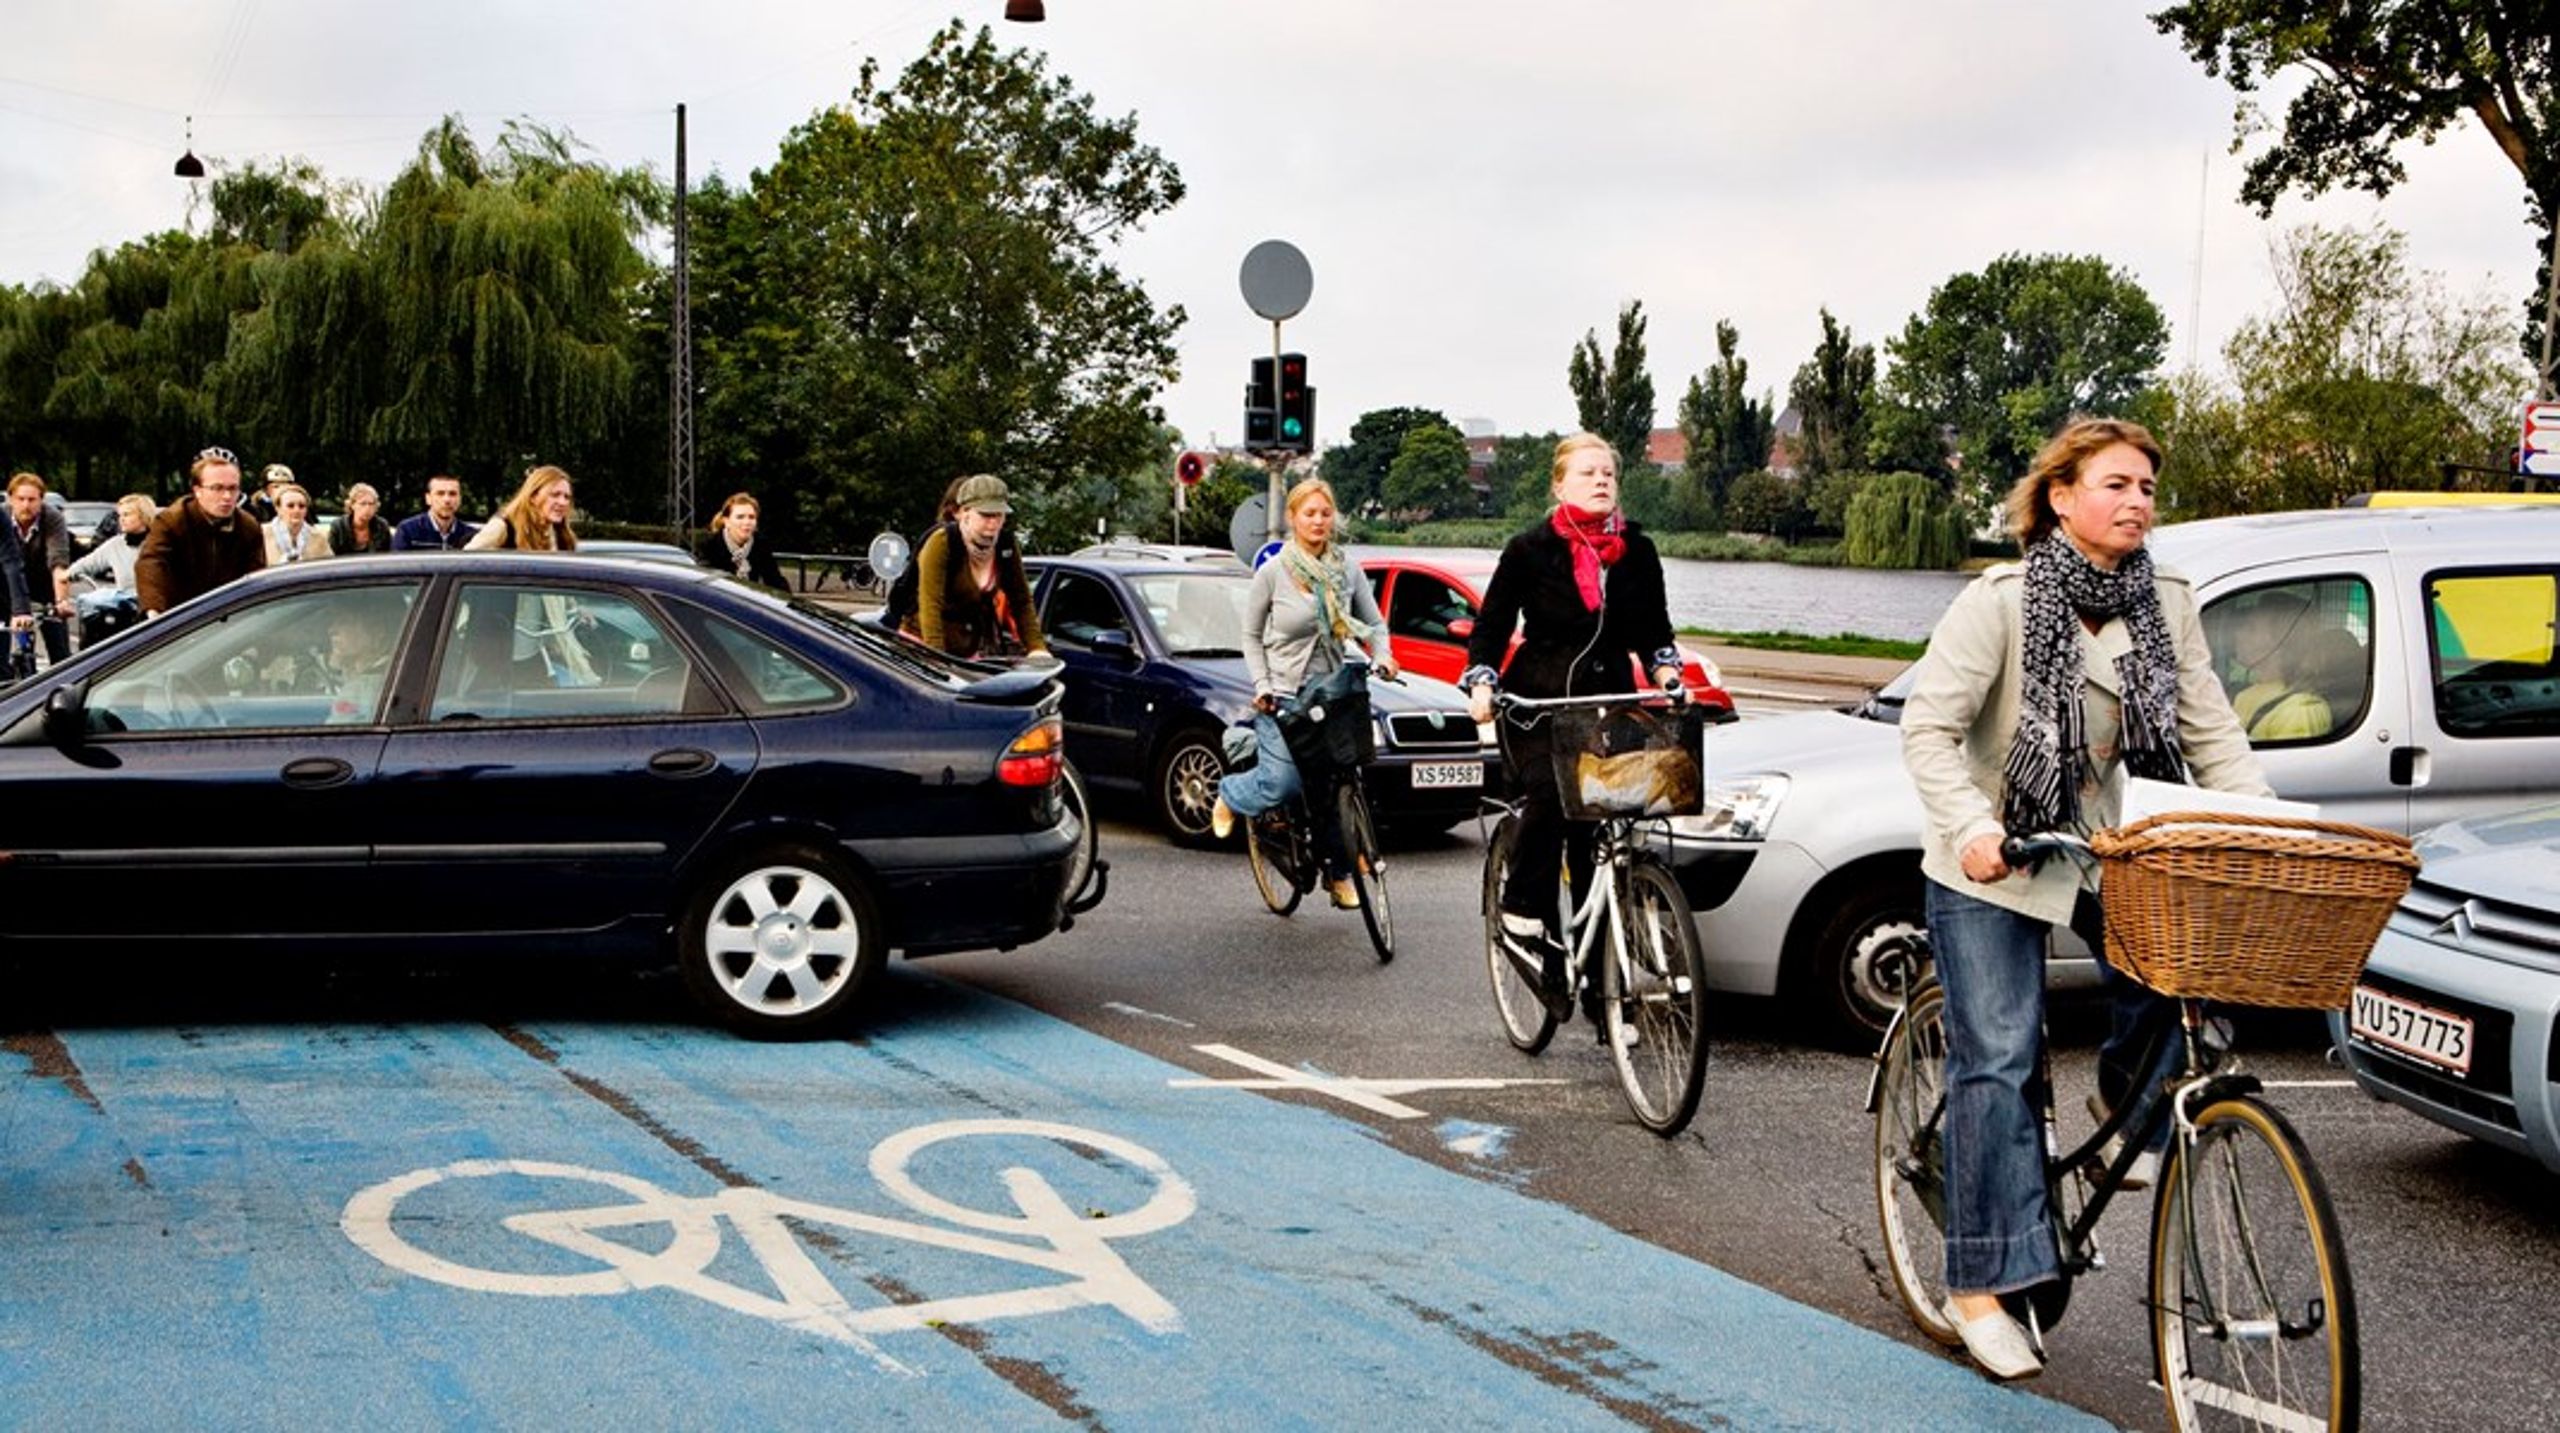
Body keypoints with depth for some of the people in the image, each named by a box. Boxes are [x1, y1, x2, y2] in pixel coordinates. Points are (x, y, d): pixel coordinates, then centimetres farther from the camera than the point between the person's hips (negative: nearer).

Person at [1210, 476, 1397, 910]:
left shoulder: (1347, 571, 5)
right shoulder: (1273, 572, -3)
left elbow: (1373, 624, 13)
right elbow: (1252, 636, 4)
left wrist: (1382, 657, -7)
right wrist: (1262, 687, -6)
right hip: (1284, 695, -3)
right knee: (1281, 783, -13)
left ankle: (1338, 873, 11)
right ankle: (1229, 796, 21)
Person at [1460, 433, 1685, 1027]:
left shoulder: (1638, 552, 9)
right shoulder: (1531, 549, -1)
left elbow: (1654, 630, 17)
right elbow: (1491, 625, 1)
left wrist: (1667, 674, 0)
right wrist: (1481, 684, -13)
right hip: (1538, 702, -3)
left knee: (1598, 831, -1)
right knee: (1548, 796, -30)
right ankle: (1523, 914, -11)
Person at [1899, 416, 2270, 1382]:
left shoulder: (2164, 608, -1)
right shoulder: (2002, 603, -15)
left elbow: (2211, 734, -1)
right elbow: (1929, 726, -18)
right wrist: (1971, 828, -32)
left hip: (2098, 851, 4)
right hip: (1988, 867, -4)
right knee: (1996, 1064, -6)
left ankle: (2126, 1103, 11)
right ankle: (1980, 1287, 1)